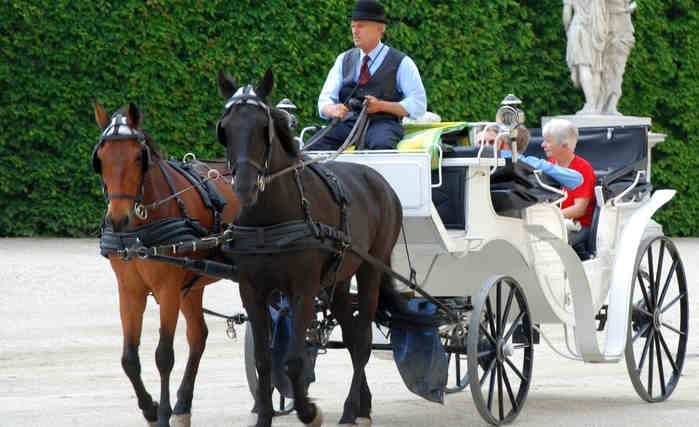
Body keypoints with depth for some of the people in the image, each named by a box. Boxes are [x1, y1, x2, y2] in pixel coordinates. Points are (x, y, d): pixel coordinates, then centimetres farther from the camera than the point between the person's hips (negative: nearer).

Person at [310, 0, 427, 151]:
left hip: (383, 123, -3)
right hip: (348, 124, 3)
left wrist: (381, 106, -11)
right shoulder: (344, 60, 20)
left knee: (381, 145, -41)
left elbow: (419, 105, 1)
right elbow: (324, 100, 12)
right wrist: (333, 110, -13)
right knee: (313, 146, -28)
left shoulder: (401, 62, 8)